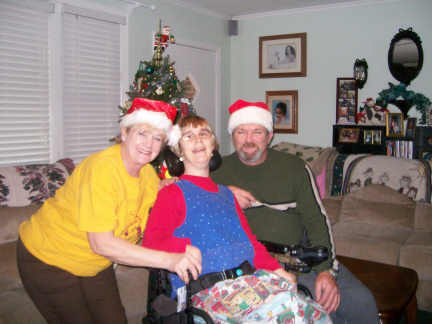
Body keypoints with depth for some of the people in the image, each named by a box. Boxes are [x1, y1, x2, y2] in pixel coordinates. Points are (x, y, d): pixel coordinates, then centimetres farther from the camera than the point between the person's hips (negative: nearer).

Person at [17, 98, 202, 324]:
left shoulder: (148, 174, -5)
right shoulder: (102, 167, -29)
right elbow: (101, 243, -33)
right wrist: (167, 259, -36)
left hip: (95, 266, 7)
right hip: (48, 257, -7)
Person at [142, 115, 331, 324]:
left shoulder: (226, 194, 26)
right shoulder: (172, 194, 8)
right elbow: (150, 244, -3)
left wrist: (277, 269, 6)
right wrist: (186, 249, -18)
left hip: (249, 277, 6)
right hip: (207, 288, -6)